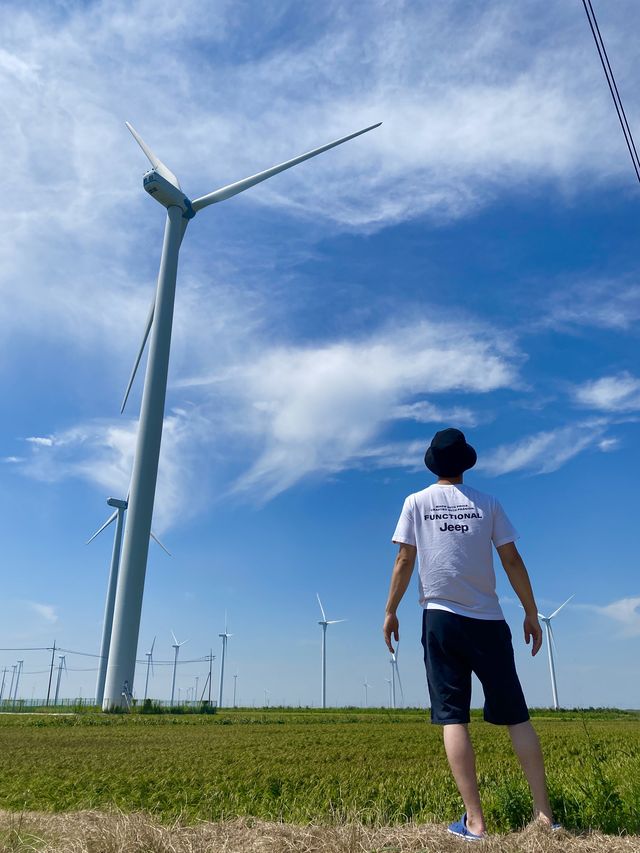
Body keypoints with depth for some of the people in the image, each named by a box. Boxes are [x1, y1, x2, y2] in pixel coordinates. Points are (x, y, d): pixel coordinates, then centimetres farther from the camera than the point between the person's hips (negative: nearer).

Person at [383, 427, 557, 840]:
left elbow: (405, 562, -1)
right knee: (516, 716, 9)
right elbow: (513, 561, 2)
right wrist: (532, 614, 10)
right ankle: (544, 811, 10)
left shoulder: (416, 502, 3)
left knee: (453, 717, 0)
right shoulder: (488, 503, 5)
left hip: (442, 619, -1)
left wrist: (390, 612, 7)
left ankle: (474, 820, -3)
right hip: (488, 620, 1)